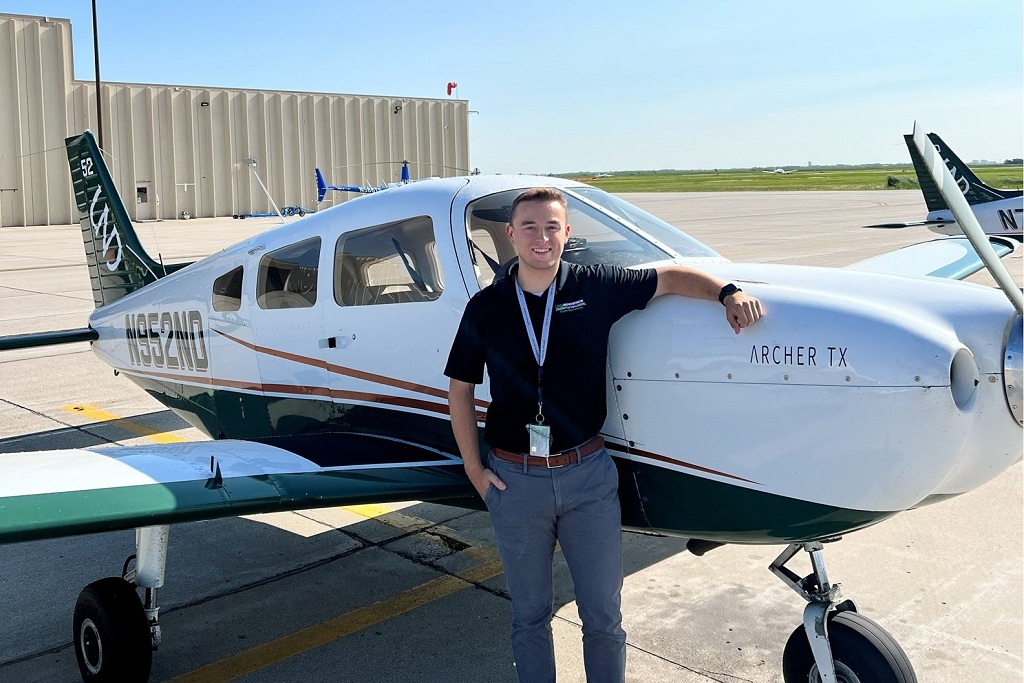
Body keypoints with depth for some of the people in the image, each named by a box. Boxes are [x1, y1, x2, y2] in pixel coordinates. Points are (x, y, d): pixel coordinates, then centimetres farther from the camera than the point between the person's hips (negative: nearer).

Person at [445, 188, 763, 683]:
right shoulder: (485, 308, -1)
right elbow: (460, 388, 7)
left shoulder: (596, 287, -2)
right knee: (529, 616, 15)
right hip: (514, 480, 0)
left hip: (587, 474, 0)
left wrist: (728, 292, -11)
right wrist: (473, 469, 3)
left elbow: (670, 278, 7)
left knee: (603, 615, 10)